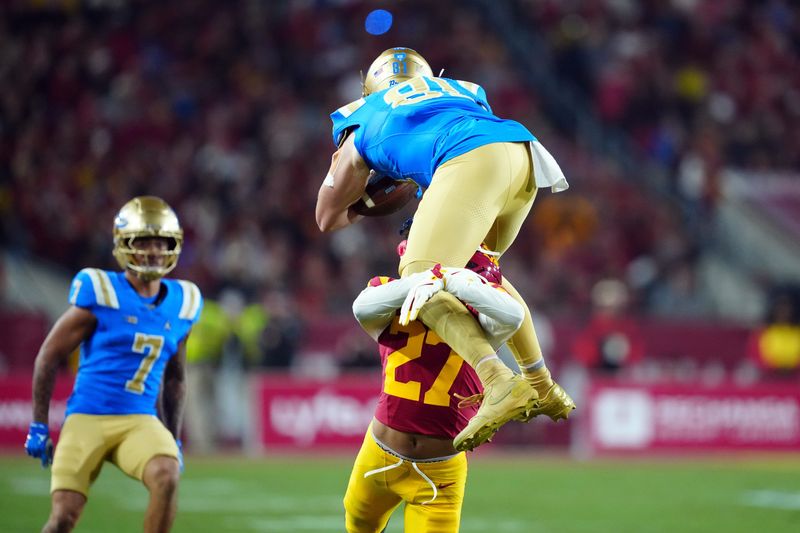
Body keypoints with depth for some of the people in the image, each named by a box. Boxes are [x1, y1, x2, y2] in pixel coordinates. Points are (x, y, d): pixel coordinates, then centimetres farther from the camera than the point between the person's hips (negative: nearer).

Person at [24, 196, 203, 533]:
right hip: (87, 417, -3)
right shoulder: (100, 295, -7)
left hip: (140, 422, 3)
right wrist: (38, 425, 0)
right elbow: (49, 357, 0)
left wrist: (174, 439, 20)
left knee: (167, 477, -27)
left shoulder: (181, 304, 8)